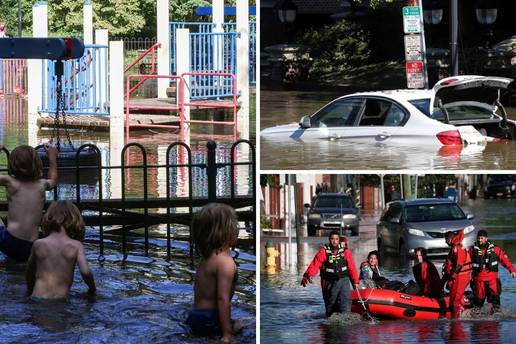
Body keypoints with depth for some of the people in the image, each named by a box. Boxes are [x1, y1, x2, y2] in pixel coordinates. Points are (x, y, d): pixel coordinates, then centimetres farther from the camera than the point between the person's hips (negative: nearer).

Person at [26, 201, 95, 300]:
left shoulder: (38, 244, 7)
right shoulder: (76, 246, 1)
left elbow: (29, 272, 19)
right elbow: (85, 272, -9)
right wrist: (92, 288, 11)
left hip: (37, 298, 1)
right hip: (60, 299, -1)